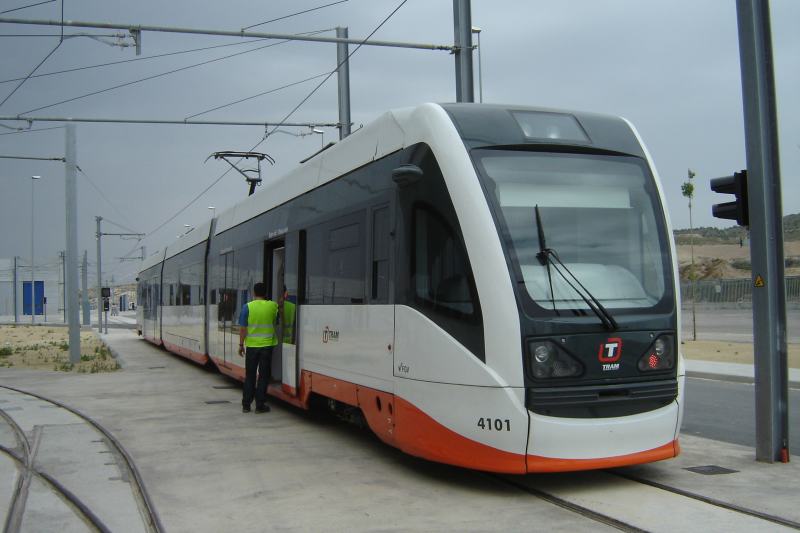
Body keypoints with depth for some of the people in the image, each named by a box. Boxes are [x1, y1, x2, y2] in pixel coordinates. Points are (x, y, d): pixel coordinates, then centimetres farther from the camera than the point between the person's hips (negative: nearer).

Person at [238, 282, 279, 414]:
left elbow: (243, 328, -6)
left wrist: (241, 344, 4)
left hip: (251, 346, 0)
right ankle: (260, 405, 7)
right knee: (263, 376, 6)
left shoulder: (247, 307, -7)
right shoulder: (273, 306, -3)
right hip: (267, 345, 0)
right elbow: (275, 322, 16)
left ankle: (246, 405, 14)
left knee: (249, 376, 11)